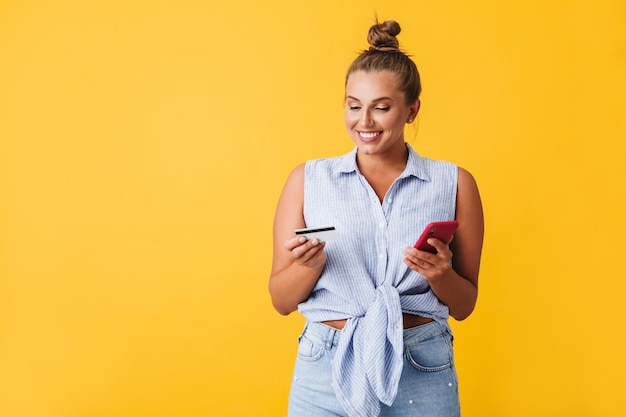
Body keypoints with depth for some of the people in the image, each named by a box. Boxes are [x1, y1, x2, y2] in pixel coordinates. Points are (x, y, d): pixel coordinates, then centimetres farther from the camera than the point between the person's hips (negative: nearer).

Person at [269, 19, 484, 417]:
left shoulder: (454, 184, 0)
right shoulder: (308, 179, 1)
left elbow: (464, 306, 5)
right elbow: (282, 301, 2)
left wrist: (440, 274, -16)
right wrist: (309, 264, -17)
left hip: (423, 374, 0)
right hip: (325, 370, 0)